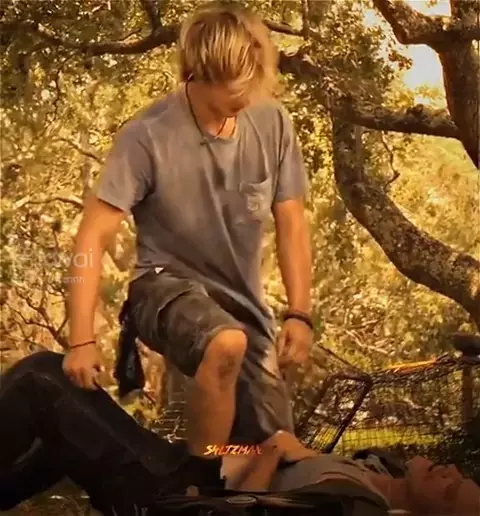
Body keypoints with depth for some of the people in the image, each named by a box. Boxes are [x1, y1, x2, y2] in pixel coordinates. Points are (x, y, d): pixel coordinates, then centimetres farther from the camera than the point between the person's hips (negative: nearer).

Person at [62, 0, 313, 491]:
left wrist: (299, 313, -6)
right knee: (226, 344, -38)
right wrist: (81, 339, -27)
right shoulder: (148, 135, -21)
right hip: (168, 286, -4)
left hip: (243, 301, 5)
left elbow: (290, 223, 1)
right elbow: (94, 235, -21)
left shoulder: (273, 123, -9)